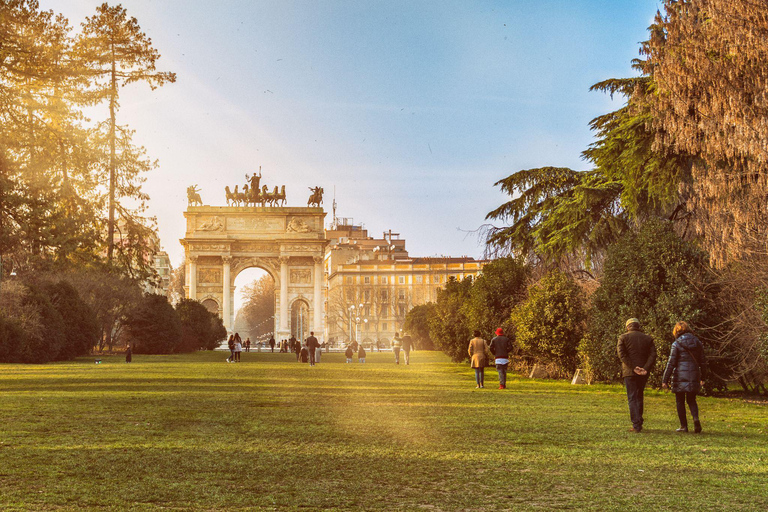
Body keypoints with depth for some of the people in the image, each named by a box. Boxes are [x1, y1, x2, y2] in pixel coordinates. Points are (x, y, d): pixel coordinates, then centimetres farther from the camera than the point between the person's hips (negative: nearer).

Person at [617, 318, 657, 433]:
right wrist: (646, 369, -11)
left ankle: (636, 426, -11)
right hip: (643, 373, 3)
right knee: (639, 397, 18)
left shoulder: (623, 338, 2)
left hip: (629, 372, -3)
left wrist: (633, 368, -15)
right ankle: (639, 423, 20)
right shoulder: (648, 338, 10)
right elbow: (653, 355, -2)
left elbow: (622, 354, -12)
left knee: (632, 398, -2)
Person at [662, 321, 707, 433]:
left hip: (680, 376, -4)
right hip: (694, 376, 4)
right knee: (691, 400, 16)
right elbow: (703, 362, 11)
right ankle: (696, 418, -10)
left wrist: (665, 380, -5)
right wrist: (702, 378, 21)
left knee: (680, 401, 8)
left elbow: (671, 363, -9)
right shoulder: (697, 343, 6)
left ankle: (683, 426, 8)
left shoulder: (677, 344, -7)